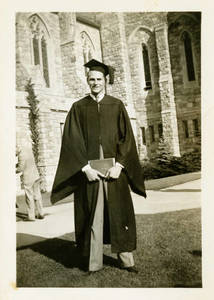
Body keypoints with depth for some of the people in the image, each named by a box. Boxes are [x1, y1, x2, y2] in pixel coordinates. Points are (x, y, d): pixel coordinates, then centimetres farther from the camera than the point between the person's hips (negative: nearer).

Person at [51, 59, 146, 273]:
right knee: (91, 216, 3)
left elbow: (126, 137, 1)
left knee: (119, 213, 6)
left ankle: (125, 258, 18)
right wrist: (85, 168, -12)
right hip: (89, 170, 0)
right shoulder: (78, 108, 6)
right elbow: (72, 141, -1)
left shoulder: (117, 106, 8)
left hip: (114, 169, 1)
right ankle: (93, 262, 15)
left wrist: (119, 165, -11)